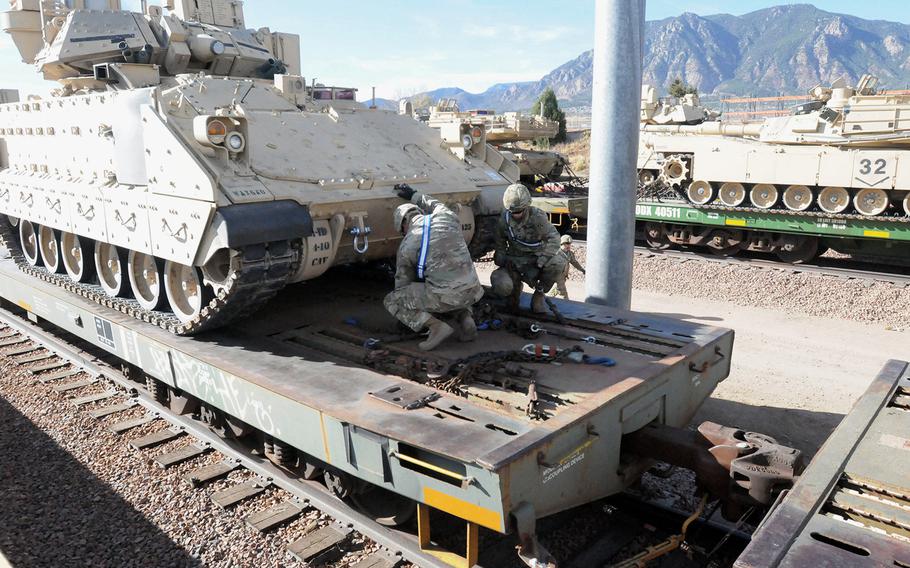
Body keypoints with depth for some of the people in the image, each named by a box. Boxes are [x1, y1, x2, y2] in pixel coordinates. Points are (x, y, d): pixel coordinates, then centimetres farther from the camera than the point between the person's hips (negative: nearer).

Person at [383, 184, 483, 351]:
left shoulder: (406, 245, 1)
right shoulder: (449, 219, 9)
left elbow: (403, 282, 13)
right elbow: (437, 206, 36)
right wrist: (414, 196, 49)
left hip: (444, 296, -5)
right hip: (472, 291, 5)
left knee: (392, 301, 12)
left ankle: (436, 326, -6)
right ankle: (465, 318, 12)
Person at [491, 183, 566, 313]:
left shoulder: (537, 216, -15)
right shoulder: (504, 219, -7)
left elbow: (553, 239, -19)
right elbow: (500, 244, 6)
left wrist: (538, 265, -28)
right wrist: (502, 262, -13)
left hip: (537, 258, -1)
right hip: (515, 262, 1)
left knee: (558, 263, -36)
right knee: (501, 287, -29)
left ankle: (539, 293, -6)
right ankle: (516, 285, 14)